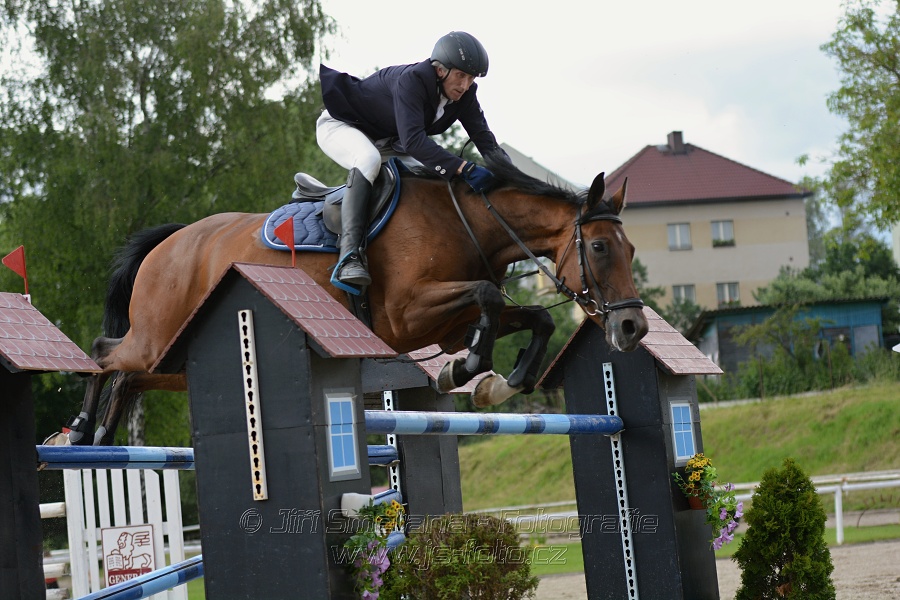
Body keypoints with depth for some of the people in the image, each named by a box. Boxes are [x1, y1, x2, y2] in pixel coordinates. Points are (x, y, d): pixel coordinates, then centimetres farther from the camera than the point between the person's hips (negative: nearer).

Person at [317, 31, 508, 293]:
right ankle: (349, 257, -49)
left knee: (437, 179, -3)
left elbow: (484, 139, -13)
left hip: (384, 141, 9)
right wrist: (463, 168, -55)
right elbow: (413, 140, -47)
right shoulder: (411, 80, -36)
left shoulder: (464, 94, -13)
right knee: (369, 159, -38)